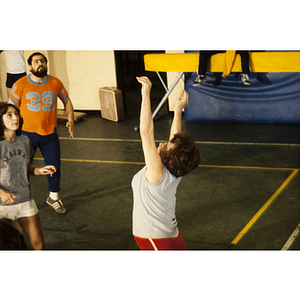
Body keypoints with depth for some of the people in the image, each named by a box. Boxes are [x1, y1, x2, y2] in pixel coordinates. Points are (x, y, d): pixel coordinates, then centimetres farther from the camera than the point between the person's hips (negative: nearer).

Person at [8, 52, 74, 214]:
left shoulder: (55, 83, -1)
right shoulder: (20, 85, -9)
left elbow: (66, 100, 15)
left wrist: (70, 120, 3)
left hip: (50, 133, 3)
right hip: (27, 134, -3)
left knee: (54, 166, 9)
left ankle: (53, 197, 31)